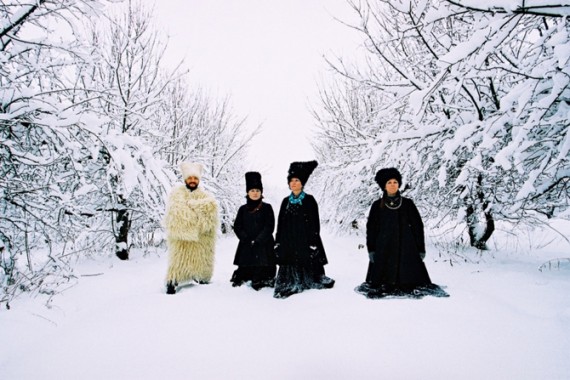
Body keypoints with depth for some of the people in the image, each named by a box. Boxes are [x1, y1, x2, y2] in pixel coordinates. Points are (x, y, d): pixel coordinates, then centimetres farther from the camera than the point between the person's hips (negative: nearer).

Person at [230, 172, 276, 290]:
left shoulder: (267, 208, 2)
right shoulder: (243, 209, 11)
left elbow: (269, 227, -4)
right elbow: (237, 227, 6)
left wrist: (257, 240, -11)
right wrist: (247, 239, -8)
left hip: (264, 246, -2)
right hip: (246, 247, 3)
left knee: (262, 270, -8)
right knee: (244, 269, 1)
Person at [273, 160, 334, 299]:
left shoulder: (309, 200, -2)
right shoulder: (286, 201, 11)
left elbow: (315, 223, -5)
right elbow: (280, 223, 12)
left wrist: (313, 242, -12)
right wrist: (278, 242, 7)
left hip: (305, 241, -4)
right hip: (288, 242, 4)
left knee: (307, 265, -3)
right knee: (289, 266, 4)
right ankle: (289, 287, 14)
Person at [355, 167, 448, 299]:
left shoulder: (408, 204, 6)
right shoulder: (377, 206, 5)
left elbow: (417, 226, 4)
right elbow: (371, 228, 3)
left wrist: (421, 249, -1)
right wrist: (371, 250, -4)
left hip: (406, 248, 0)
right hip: (384, 249, 0)